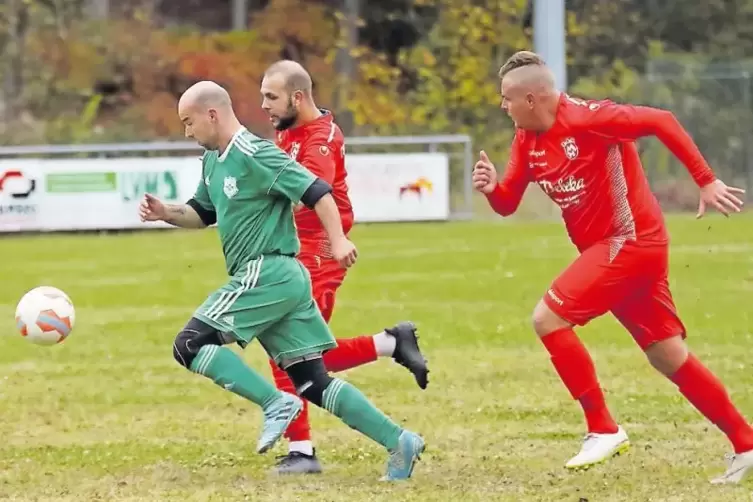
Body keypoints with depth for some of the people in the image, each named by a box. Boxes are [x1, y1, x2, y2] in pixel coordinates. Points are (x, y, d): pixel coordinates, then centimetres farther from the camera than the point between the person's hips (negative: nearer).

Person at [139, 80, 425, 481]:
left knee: (189, 345, -12)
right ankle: (398, 441, 4)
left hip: (268, 273, -10)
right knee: (313, 383, 7)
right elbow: (203, 212, 29)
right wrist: (167, 213, 10)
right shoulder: (212, 160, 16)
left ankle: (275, 403, -14)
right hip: (282, 280, 10)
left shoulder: (254, 155, -12)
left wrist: (338, 240, -26)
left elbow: (316, 191, -16)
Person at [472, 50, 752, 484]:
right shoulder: (527, 140, 6)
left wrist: (706, 181, -20)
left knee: (548, 318, -15)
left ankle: (603, 429, -9)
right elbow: (508, 204, 12)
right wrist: (492, 186, -12)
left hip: (630, 241, -9)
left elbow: (661, 121, -20)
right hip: (605, 247, 9)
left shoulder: (585, 119, -20)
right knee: (669, 357, 12)